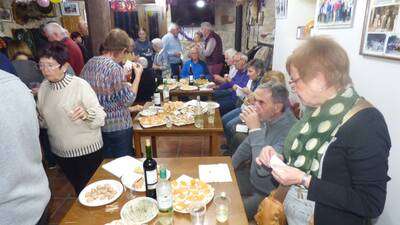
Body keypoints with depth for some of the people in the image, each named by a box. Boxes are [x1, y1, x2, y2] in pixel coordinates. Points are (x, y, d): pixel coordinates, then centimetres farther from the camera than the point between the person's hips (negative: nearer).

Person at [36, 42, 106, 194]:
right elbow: (44, 121, 11)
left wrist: (86, 114, -39)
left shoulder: (79, 85, -17)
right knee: (78, 190, 24)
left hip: (87, 151, -5)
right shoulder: (44, 87, 1)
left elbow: (100, 117, -20)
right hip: (60, 153, 6)